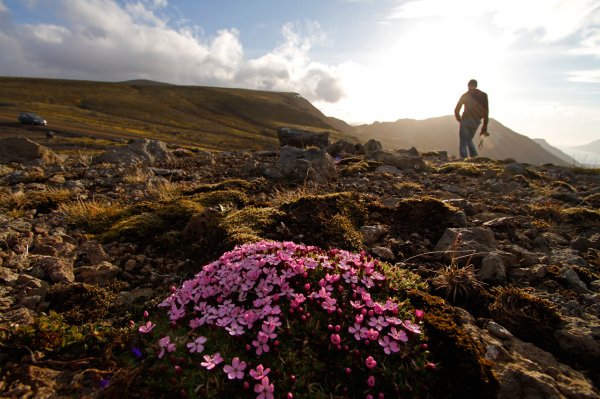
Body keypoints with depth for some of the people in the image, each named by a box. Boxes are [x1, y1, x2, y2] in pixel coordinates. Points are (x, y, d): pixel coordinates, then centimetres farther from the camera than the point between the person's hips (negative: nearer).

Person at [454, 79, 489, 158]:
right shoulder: (484, 95, 6)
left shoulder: (465, 95, 1)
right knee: (469, 140, 22)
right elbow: (486, 111, 2)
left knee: (463, 143, 1)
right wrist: (485, 126, 6)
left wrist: (460, 120, 16)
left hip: (466, 121, -3)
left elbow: (456, 110, 1)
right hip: (476, 122, 3)